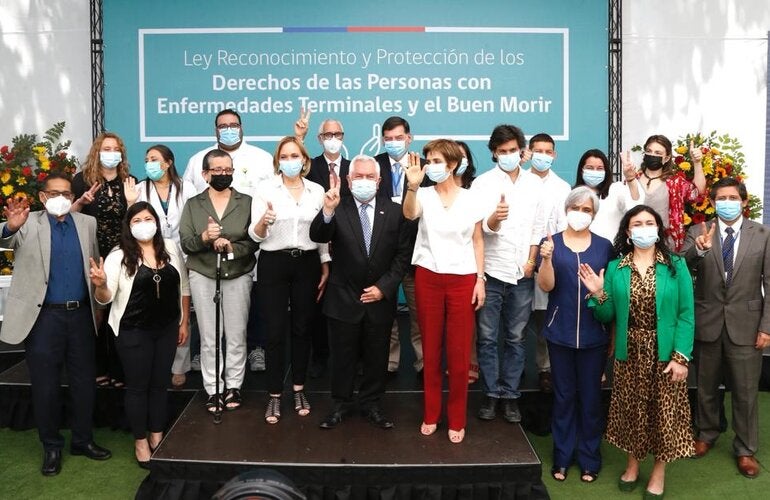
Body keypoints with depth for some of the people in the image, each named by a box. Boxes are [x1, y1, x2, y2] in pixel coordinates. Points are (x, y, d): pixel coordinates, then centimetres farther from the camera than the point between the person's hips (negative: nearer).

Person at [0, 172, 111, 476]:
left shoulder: (87, 223, 7)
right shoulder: (29, 224, -1)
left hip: (81, 314, 3)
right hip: (44, 316, -3)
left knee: (84, 381, 12)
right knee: (45, 385, 6)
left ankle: (83, 440, 27)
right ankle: (51, 446, 22)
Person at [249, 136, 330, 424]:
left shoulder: (317, 191, 4)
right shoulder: (265, 189, -4)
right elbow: (255, 235, -8)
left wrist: (325, 268, 6)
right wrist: (264, 221, -29)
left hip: (307, 264, 2)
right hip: (274, 264, -2)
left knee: (302, 329, 11)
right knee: (275, 332, 1)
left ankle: (299, 389, 26)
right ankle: (274, 395, 14)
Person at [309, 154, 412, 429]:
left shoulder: (394, 211, -1)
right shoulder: (338, 210, -6)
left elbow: (403, 253, -1)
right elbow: (317, 237, -21)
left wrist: (384, 286, -9)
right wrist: (327, 211, -41)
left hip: (380, 299, 2)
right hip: (344, 299, -1)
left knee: (376, 356, 13)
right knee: (343, 356, 11)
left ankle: (371, 404, 30)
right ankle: (340, 404, 28)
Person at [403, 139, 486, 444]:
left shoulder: (470, 199, 2)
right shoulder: (424, 195, 0)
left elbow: (477, 241, 6)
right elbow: (409, 214, -21)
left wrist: (480, 279, 0)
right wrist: (412, 185, -37)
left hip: (462, 279, 0)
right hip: (428, 278, 1)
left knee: (459, 353, 3)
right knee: (431, 350, 9)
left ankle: (457, 420, 18)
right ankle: (431, 415, 22)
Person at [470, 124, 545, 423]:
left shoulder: (534, 184, 6)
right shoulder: (482, 183, -3)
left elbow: (538, 226, 10)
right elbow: (478, 227, -11)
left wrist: (531, 260, 0)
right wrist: (494, 218, -33)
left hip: (522, 272, 2)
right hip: (491, 270, -2)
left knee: (516, 337, 9)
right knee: (487, 337, 4)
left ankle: (510, 394, 20)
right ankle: (491, 393, 17)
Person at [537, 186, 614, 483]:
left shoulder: (604, 246, 3)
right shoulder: (551, 242, 0)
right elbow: (546, 286, -9)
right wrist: (547, 258, -25)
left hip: (594, 335, 1)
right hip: (560, 333, 0)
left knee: (590, 397, 9)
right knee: (564, 396, 10)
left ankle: (589, 459, 22)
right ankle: (562, 457, 21)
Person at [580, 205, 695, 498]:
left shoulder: (676, 266, -4)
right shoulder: (615, 268, 1)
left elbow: (686, 314, -7)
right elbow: (607, 316, 3)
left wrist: (681, 356, -13)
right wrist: (598, 295, -16)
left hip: (665, 354, -1)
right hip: (629, 354, 2)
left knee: (663, 410, 7)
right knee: (631, 409, 12)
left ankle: (659, 471, 26)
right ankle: (632, 463, 33)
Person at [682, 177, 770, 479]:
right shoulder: (699, 233, -3)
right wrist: (698, 250, -36)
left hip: (745, 325, -1)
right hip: (707, 323, 1)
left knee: (745, 391, 8)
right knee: (706, 386, 17)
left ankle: (745, 449, 25)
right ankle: (707, 433, 38)